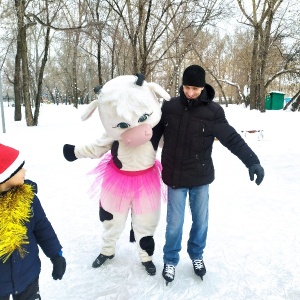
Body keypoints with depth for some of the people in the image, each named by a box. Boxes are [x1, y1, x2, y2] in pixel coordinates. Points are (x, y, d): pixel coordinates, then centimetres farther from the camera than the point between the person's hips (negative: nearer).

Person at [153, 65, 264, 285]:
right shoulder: (169, 107, -4)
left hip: (200, 176, 0)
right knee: (175, 223, 6)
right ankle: (170, 260, 29)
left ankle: (197, 255, 40)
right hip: (175, 176, 0)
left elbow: (232, 138, -12)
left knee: (201, 220, 14)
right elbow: (155, 133, 7)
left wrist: (252, 161, -22)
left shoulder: (213, 111, -9)